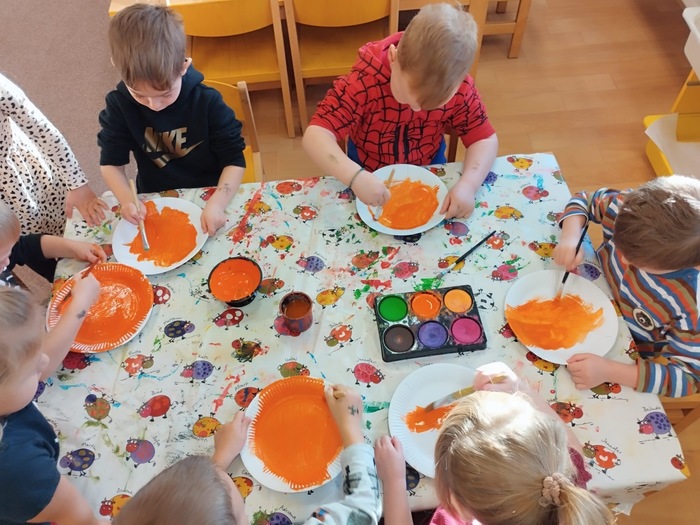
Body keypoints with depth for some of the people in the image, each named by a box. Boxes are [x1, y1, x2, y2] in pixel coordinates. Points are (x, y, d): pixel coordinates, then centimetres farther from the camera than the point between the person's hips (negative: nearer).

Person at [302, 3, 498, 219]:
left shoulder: (459, 87, -22)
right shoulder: (365, 81, -32)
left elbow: (484, 139, -14)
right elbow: (315, 136, -36)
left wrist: (468, 184, -34)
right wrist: (356, 177, -53)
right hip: (371, 180, -2)